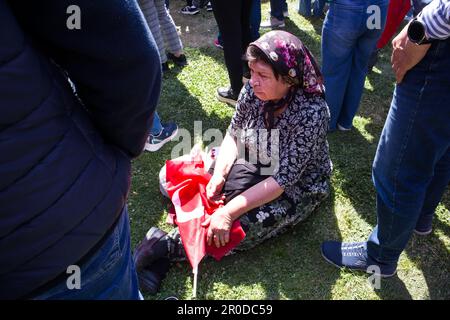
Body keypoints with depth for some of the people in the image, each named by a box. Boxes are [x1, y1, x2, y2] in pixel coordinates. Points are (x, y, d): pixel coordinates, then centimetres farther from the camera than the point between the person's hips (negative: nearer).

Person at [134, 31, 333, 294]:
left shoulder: (311, 113, -31)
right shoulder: (254, 90, -15)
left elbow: (283, 180, -30)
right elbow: (234, 134, -2)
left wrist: (230, 211, -32)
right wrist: (219, 175, -19)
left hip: (298, 187, -6)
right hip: (255, 167, 6)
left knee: (238, 229, -28)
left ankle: (168, 245, -17)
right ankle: (159, 261, -18)